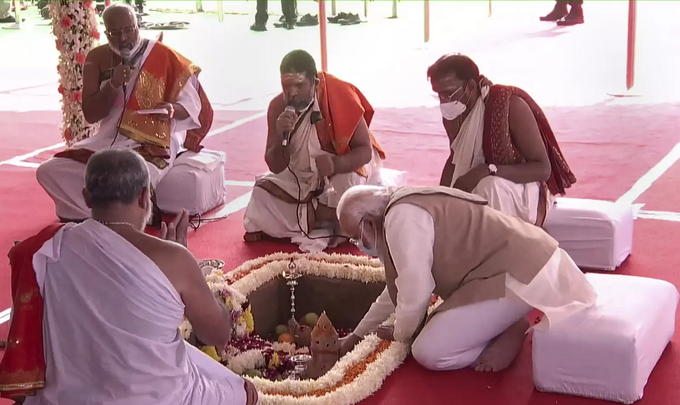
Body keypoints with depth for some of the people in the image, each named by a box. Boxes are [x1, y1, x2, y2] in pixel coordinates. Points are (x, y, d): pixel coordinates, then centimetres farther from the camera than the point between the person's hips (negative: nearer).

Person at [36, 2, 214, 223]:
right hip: (107, 141, 5)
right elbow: (90, 115, -1)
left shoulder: (164, 56, -6)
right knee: (49, 171, -11)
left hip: (152, 145, -5)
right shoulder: (97, 59, 3)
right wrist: (114, 85, -17)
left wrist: (172, 109, -26)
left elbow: (191, 104, -3)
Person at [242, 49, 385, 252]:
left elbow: (365, 150, -27)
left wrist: (336, 164, -47)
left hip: (344, 167, -4)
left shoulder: (340, 98, -27)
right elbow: (275, 167, -15)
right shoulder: (277, 107, -17)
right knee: (262, 195, -14)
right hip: (300, 176, 4)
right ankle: (323, 226, -8)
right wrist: (281, 137, -35)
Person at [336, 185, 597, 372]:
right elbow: (398, 288, 30)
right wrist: (357, 335, 35)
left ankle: (510, 334, -2)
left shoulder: (401, 218, -14)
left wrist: (400, 335, 5)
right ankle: (509, 325, 11)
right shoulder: (408, 208, 18)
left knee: (428, 352, -11)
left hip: (519, 275, -11)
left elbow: (415, 294, -15)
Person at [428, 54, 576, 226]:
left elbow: (543, 169, -25)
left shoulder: (511, 105, -26)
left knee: (489, 187, -36)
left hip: (525, 188, -6)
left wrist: (487, 171, -37)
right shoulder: (452, 115, -8)